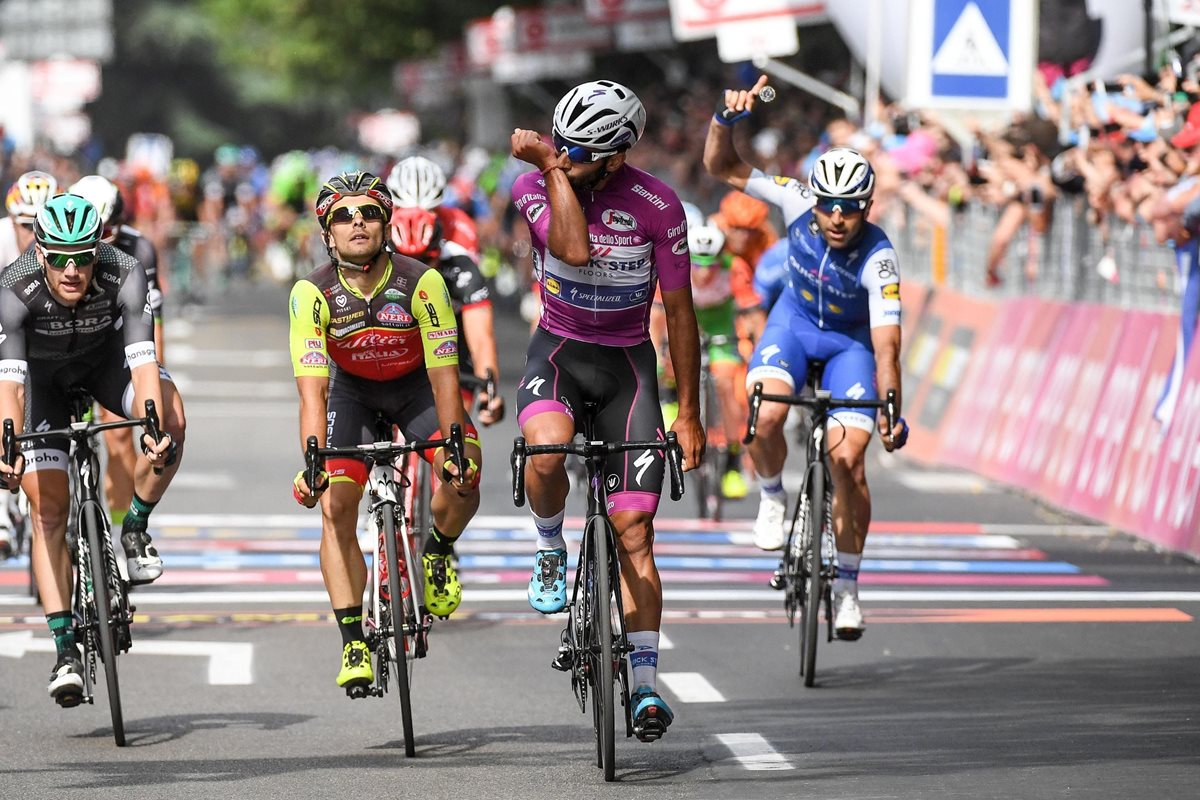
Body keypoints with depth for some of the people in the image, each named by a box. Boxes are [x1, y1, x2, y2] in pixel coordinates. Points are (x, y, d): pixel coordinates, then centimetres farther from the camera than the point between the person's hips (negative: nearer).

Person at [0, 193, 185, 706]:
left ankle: (135, 529, -6)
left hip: (105, 355, 1)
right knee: (48, 508, -9)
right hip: (41, 371, -1)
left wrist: (157, 429, -58)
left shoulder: (124, 275, -33)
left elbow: (144, 360, -41)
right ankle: (65, 649, -6)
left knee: (172, 419, -30)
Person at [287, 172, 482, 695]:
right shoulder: (313, 293, -26)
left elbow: (444, 376, -26)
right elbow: (312, 390, -29)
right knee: (336, 508, -15)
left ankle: (438, 554, 8)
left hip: (416, 383, -1)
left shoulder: (422, 283, -28)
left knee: (463, 475, -25)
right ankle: (354, 645, -9)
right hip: (352, 389, 1)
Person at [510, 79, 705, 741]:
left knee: (634, 530, -6)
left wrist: (690, 414, -4)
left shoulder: (656, 206, -15)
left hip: (627, 362, 0)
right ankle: (550, 551, -3)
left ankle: (645, 684, -3)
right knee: (546, 450, -35)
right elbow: (574, 248, -33)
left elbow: (679, 312, -6)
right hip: (558, 348, 0)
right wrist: (551, 169, -29)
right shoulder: (534, 186, -13)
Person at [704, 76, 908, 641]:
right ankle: (773, 498, 2)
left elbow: (886, 344, -36)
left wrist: (892, 411, -49)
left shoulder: (878, 259, -32)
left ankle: (847, 585, 3)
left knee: (848, 461, -15)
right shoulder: (799, 202, -25)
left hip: (849, 342, -2)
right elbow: (721, 167, -19)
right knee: (766, 416, -30)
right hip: (793, 323, 2)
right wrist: (726, 117, -38)